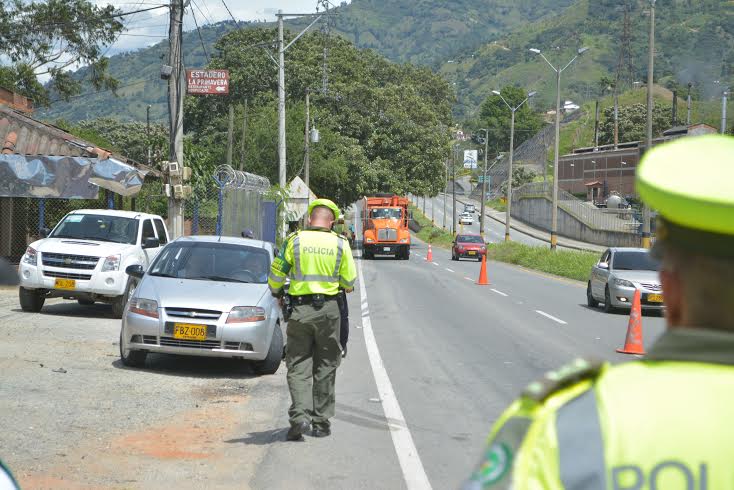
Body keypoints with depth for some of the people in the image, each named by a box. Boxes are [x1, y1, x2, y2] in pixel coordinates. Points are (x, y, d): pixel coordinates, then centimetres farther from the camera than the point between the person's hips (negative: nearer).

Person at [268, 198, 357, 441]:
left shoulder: (295, 240, -3)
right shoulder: (339, 244, -1)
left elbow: (276, 273, 1)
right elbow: (349, 281, 4)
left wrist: (276, 292, 23)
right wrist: (346, 288, 28)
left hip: (300, 309, -1)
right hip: (328, 309, 1)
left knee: (298, 365, 4)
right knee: (325, 366, 11)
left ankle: (300, 415, -13)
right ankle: (321, 421, 14)